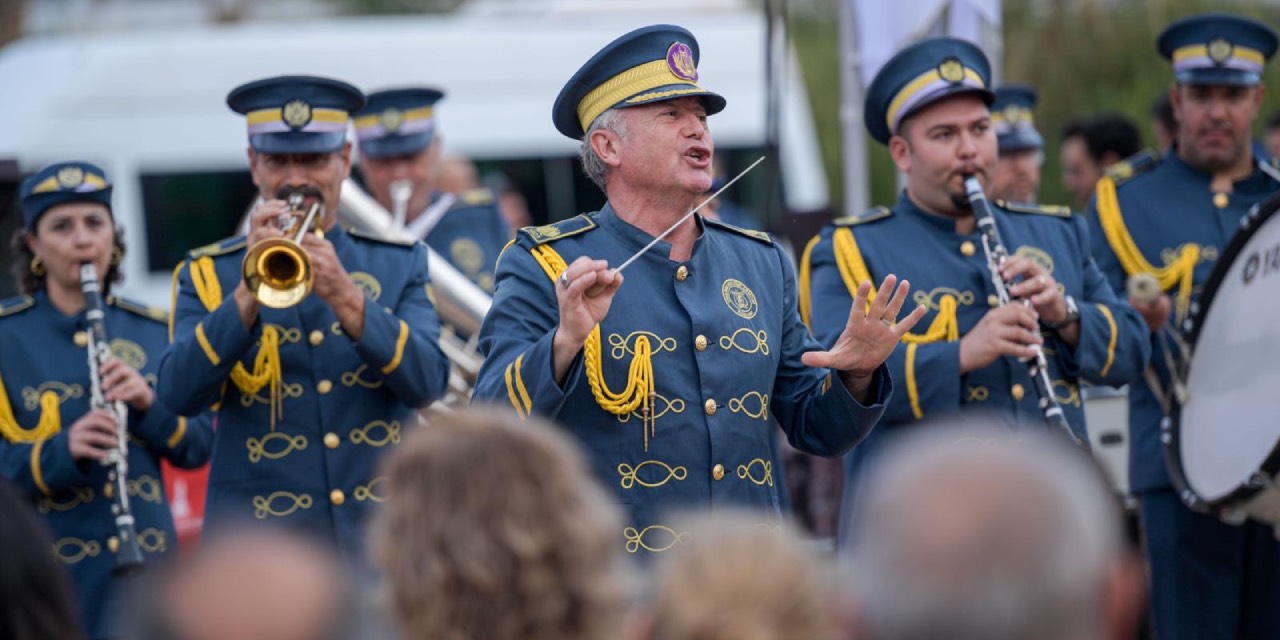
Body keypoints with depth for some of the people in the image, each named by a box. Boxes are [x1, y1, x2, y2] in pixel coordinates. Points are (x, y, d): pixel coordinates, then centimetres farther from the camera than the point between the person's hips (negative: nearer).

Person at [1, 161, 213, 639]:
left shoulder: (155, 331, 9)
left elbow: (196, 450, 7)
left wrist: (150, 405, -12)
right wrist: (63, 451, -24)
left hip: (143, 560, 3)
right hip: (44, 565, -3)